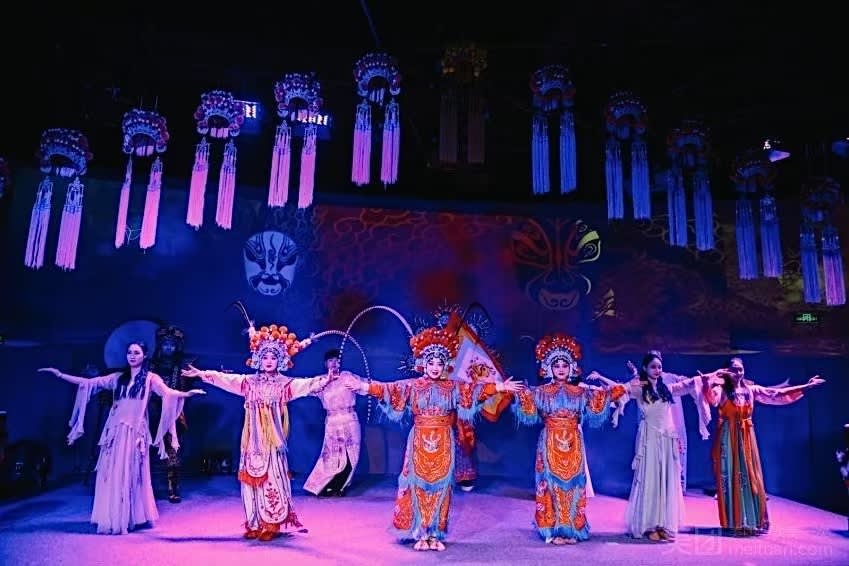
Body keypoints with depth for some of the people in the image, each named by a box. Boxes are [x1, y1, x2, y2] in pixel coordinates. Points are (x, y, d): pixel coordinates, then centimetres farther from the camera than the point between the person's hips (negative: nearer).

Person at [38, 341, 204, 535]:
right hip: (115, 431, 4)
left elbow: (168, 392, -15)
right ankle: (112, 520, 15)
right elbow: (88, 383, 13)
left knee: (129, 475, -2)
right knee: (111, 475, 5)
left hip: (135, 432, -4)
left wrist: (187, 393, -34)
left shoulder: (151, 378, 0)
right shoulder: (118, 378, 12)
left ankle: (128, 518, 9)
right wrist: (60, 375, 10)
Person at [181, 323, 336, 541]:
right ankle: (254, 524, 16)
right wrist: (201, 374, 2)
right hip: (254, 440, 3)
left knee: (272, 480, -3)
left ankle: (271, 525, 6)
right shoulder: (248, 381, 8)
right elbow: (224, 378, 8)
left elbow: (307, 384, -12)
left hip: (273, 440, -3)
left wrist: (326, 380, -28)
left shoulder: (285, 384, 0)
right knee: (253, 479, 6)